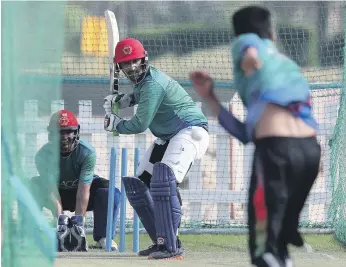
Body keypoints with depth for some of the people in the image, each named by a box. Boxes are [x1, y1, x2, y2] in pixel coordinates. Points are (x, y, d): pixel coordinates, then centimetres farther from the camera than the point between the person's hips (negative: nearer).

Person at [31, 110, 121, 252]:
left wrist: (78, 221, -40)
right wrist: (60, 219, -42)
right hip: (58, 196, 1)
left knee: (111, 193, -29)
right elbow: (51, 190, -30)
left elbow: (84, 190, -32)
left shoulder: (88, 153, -27)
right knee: (34, 186, -29)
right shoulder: (43, 155, -25)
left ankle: (103, 237, -17)